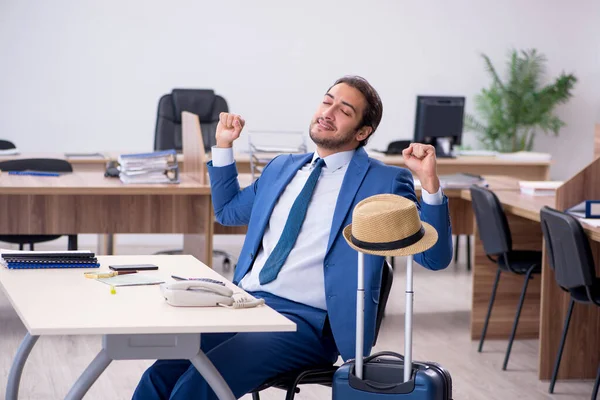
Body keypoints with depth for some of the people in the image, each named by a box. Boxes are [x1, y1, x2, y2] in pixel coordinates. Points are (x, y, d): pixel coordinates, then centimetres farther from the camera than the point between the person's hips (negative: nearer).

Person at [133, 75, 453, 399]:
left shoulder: (384, 182, 1)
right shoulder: (282, 168, 20)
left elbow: (434, 257, -6)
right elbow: (228, 210, 37)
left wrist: (429, 181, -18)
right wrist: (223, 145, 27)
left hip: (304, 320, -5)